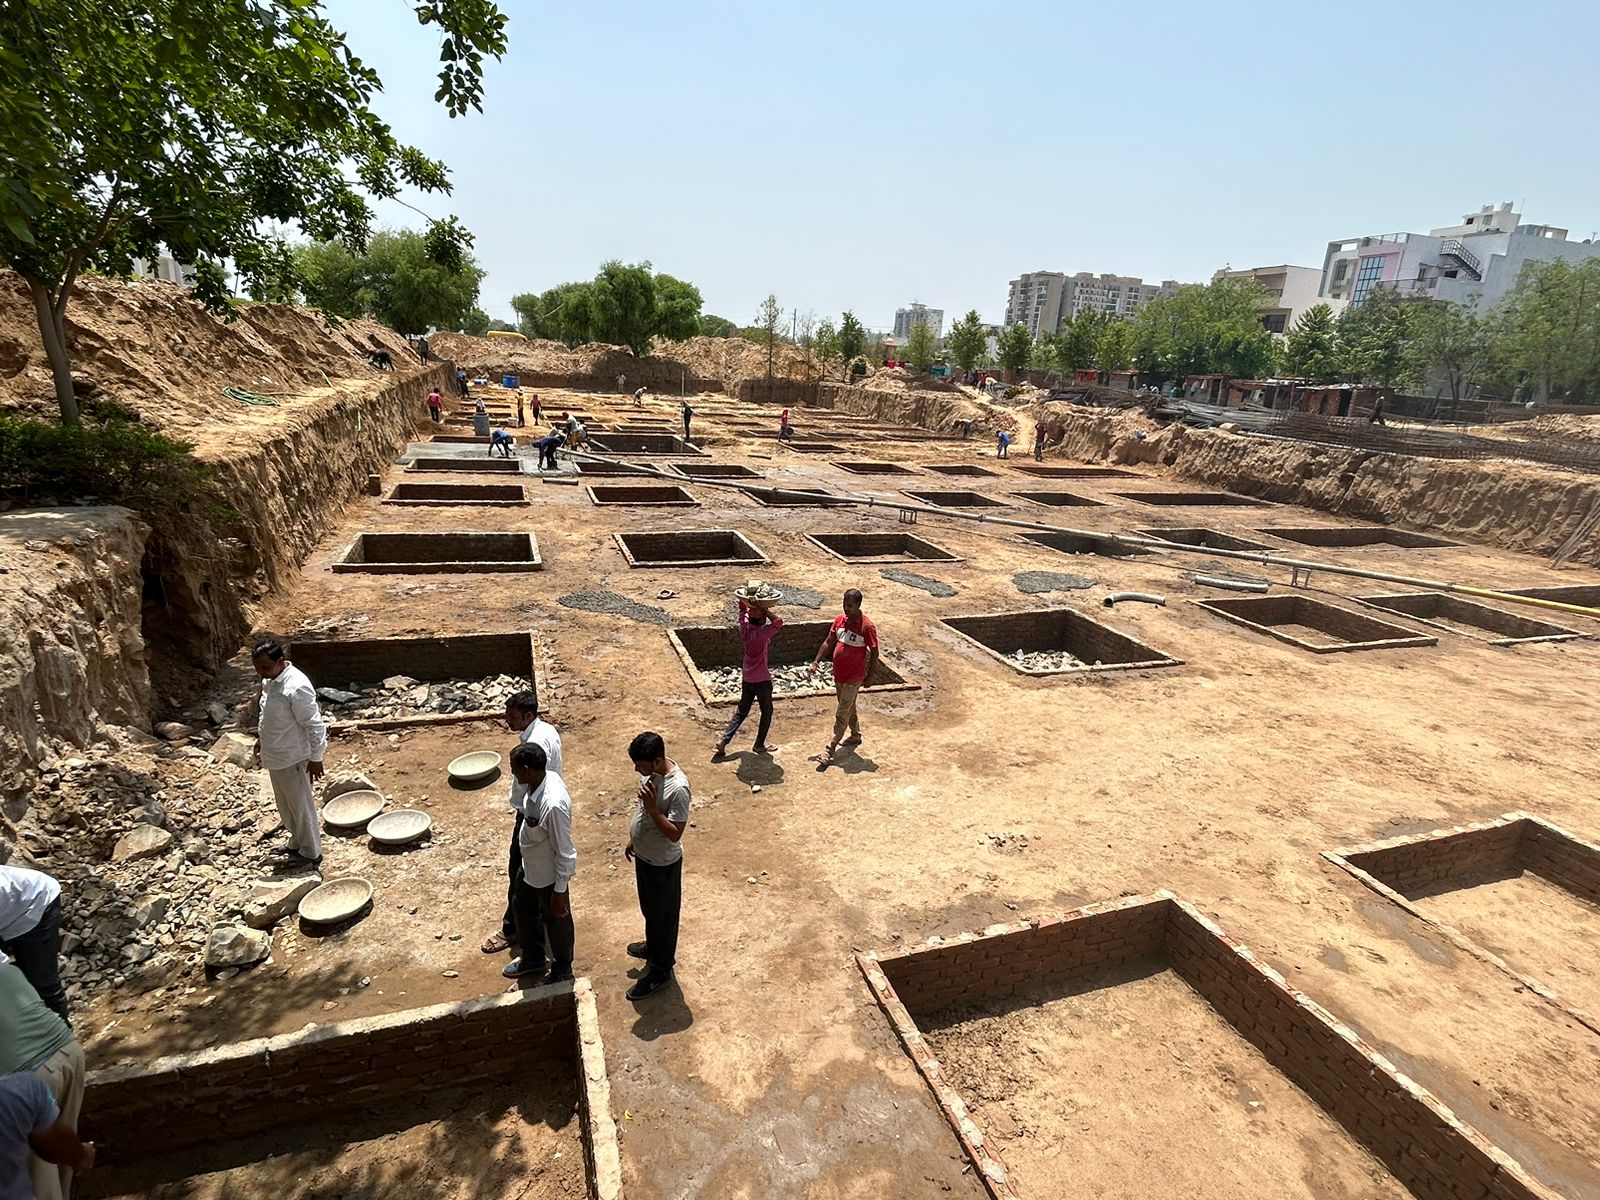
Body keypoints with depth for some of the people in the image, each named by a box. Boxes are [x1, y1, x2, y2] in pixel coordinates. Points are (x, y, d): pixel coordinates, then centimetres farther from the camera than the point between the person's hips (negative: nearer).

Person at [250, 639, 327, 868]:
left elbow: (314, 724, -24)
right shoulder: (269, 681, 0)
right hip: (275, 757, 9)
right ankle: (296, 842, 43)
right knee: (285, 805, 24)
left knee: (301, 806, 8)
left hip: (293, 759, -9)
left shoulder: (296, 687, -29)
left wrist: (316, 758, -20)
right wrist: (262, 734, 24)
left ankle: (311, 852, 24)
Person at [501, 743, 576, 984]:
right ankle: (533, 958, 54)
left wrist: (560, 891, -18)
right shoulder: (541, 778, -15)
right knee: (521, 907, 28)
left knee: (555, 920, 17)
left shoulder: (554, 804, -40)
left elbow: (565, 852, -28)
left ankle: (562, 968, 45)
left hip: (549, 875, -8)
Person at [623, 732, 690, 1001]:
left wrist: (652, 808, -37)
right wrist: (633, 839, 18)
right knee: (648, 908, 29)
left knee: (663, 915, 13)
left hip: (662, 863, -8)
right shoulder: (651, 772, -8)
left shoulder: (677, 788, -34)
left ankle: (661, 970, 32)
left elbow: (675, 834, -29)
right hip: (643, 855, 8)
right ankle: (653, 946, 53)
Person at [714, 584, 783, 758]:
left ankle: (723, 742, 12)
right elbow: (778, 622, -38)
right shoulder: (761, 634, -25)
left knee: (741, 712, 18)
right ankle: (759, 745, 24)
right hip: (762, 680, -6)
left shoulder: (745, 628, -7)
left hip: (747, 679, 6)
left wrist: (750, 605, -10)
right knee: (767, 712, 16)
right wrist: (762, 609, -35)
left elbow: (742, 608, 7)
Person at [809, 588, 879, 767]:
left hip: (853, 678, -6)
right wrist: (816, 662, 1)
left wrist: (870, 676, -8)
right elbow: (828, 642, 7)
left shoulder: (867, 626, -19)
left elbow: (874, 652, -11)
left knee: (842, 714, -3)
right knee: (849, 708, 23)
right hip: (838, 674, 7)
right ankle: (855, 735, 42)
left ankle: (831, 748, 3)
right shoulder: (839, 619, 0)